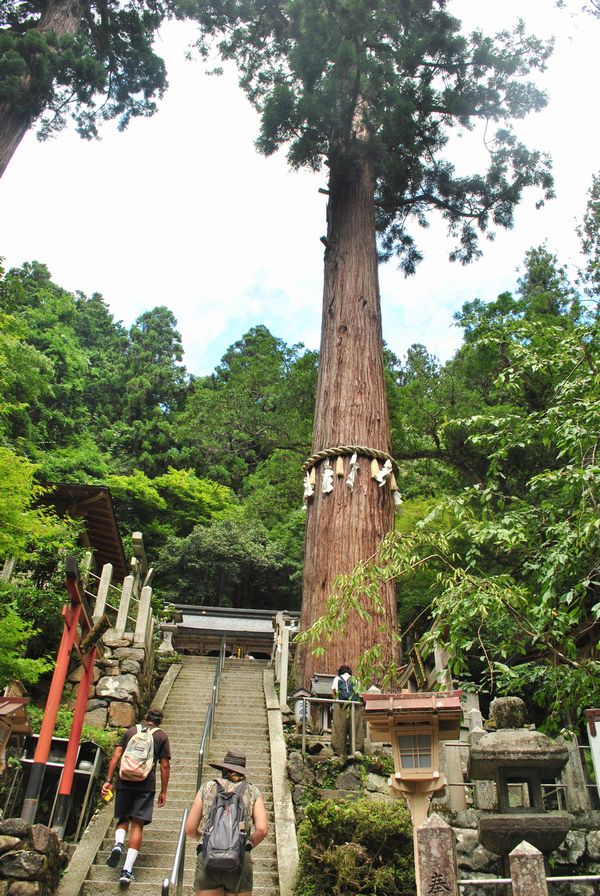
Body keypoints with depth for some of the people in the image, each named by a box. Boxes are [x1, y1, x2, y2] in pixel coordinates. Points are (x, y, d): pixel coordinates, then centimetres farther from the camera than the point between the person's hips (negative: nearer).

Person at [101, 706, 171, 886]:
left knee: (123, 819, 19)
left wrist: (108, 781, 8)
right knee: (137, 824, 3)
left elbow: (116, 756, 6)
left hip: (125, 782, 2)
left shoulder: (131, 731, 13)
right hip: (146, 785, -2)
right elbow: (165, 765, 3)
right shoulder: (161, 736, 8)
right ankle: (127, 870, -4)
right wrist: (163, 792, 8)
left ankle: (118, 843, -10)